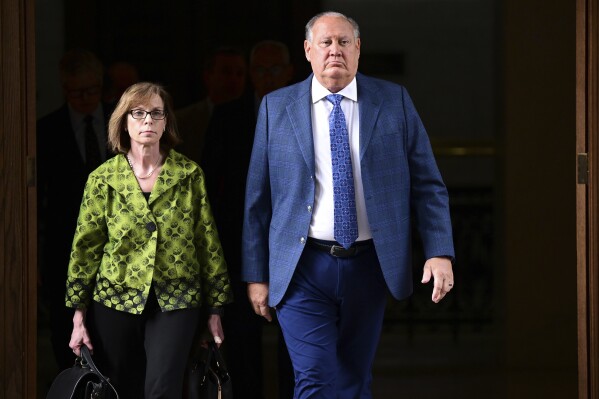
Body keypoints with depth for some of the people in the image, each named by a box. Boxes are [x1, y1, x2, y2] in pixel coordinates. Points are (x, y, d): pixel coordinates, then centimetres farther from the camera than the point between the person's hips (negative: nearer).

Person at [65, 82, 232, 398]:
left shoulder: (189, 175, 2)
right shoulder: (103, 179, 2)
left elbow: (207, 241, 5)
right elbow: (85, 247, 5)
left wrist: (215, 309, 5)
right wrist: (79, 315, 3)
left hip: (175, 301, -1)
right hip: (115, 301, 1)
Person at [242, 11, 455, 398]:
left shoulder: (395, 101, 4)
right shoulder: (276, 107, 3)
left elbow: (428, 185, 3)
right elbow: (258, 198, 5)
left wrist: (440, 252, -9)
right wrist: (256, 274, 3)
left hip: (369, 265, 2)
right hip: (304, 269, -1)